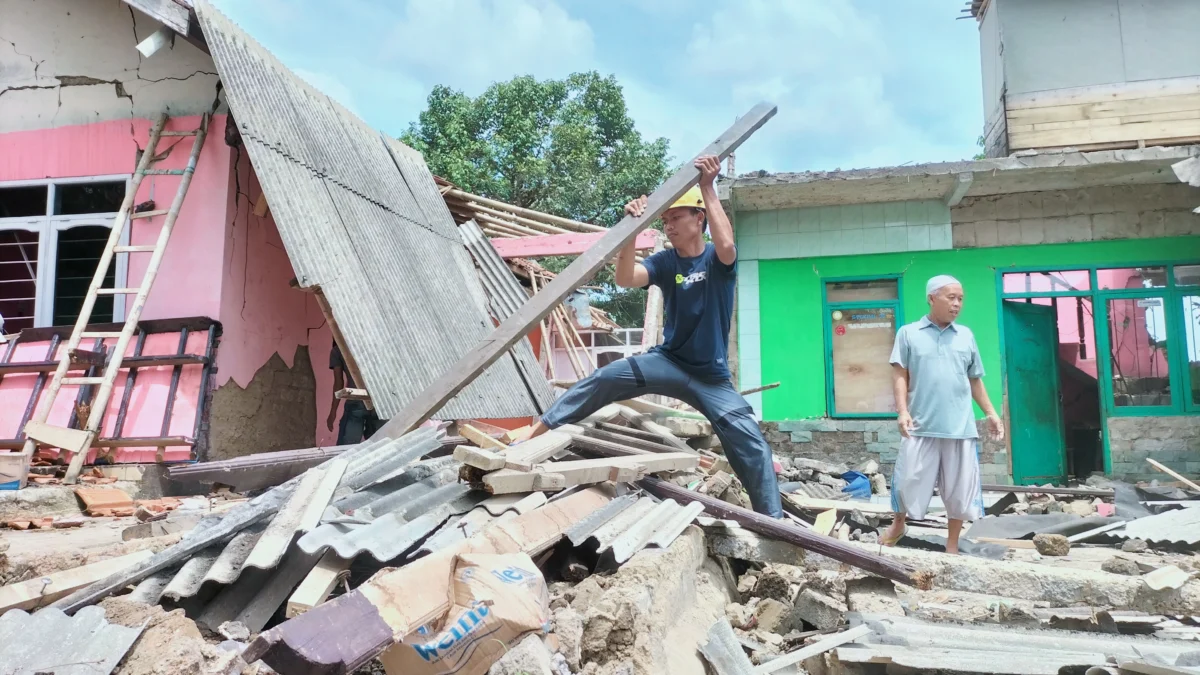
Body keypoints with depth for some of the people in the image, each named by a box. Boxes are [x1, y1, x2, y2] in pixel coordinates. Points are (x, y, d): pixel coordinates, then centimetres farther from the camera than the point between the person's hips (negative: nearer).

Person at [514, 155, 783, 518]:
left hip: (711, 376, -2)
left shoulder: (716, 259, -7)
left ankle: (773, 521, -4)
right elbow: (625, 279, -20)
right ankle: (535, 434, -16)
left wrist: (708, 188, -32)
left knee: (751, 442, -13)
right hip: (668, 361, 2)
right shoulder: (664, 262, -1)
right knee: (604, 379, -17)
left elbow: (726, 245, -33)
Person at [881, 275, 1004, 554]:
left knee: (960, 489, 6)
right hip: (921, 426, -2)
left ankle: (952, 545, 21)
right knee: (909, 481, 4)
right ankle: (898, 525, 31)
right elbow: (900, 375, -1)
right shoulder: (908, 333, 3)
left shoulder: (965, 336, 12)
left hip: (960, 427, 3)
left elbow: (975, 380, 17)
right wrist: (902, 411, -12)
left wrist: (991, 413, 12)